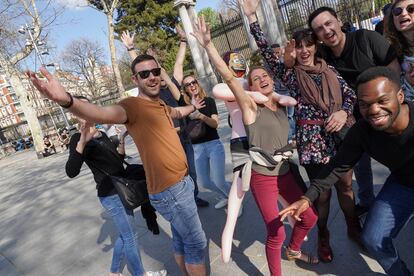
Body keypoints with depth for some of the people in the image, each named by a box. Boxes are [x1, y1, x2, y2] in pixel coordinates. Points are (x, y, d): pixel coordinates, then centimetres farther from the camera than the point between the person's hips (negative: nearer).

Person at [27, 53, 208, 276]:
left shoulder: (160, 105, 10)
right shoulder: (133, 105, -17)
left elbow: (177, 112, 34)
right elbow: (103, 114, -38)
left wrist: (193, 107, 53)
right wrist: (66, 100, -58)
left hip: (182, 182, 9)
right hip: (170, 191, -9)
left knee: (181, 239, 25)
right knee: (196, 242, 6)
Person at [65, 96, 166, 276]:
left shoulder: (102, 134, 10)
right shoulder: (78, 139, -14)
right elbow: (71, 172, -29)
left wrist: (122, 139, -2)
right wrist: (82, 142, -42)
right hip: (110, 195, -8)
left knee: (125, 235, 20)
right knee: (130, 237, 6)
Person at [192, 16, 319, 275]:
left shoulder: (282, 105, 6)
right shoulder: (251, 107, -12)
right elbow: (228, 76, -22)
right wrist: (208, 44, -28)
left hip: (286, 172, 7)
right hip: (262, 177, -6)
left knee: (310, 216, 16)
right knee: (276, 233, -2)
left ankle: (294, 250, 46)